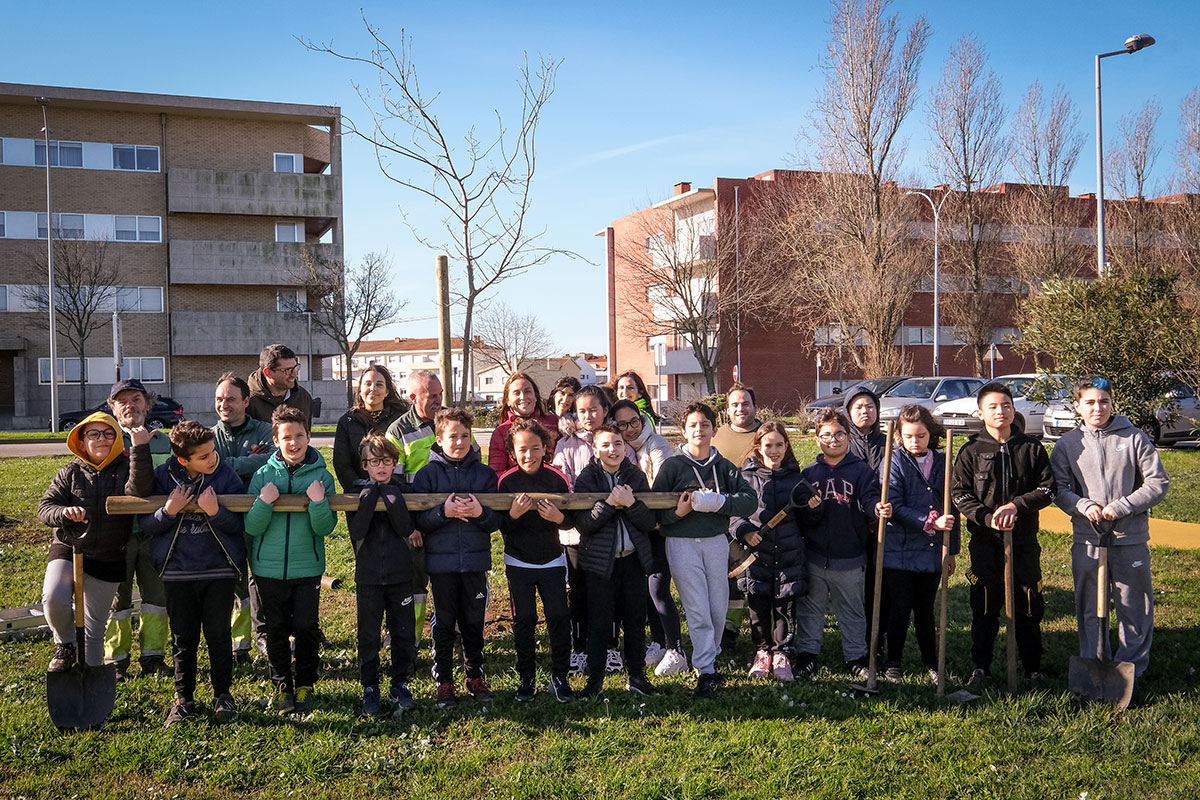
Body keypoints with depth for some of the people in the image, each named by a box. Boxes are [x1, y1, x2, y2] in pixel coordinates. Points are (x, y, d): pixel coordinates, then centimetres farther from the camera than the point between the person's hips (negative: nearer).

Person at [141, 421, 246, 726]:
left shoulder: (226, 476, -5)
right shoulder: (163, 477, -3)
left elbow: (239, 523, -6)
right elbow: (147, 524, -1)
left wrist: (215, 511, -24)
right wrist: (169, 511, -19)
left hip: (219, 571, -1)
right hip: (178, 572, 1)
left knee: (218, 635, 5)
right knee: (183, 638, 8)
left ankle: (222, 694, 22)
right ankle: (183, 699, 22)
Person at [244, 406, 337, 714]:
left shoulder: (321, 476, -1)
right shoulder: (264, 475, 0)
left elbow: (325, 528, -6)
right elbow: (252, 527, -4)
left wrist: (319, 502, -22)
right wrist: (264, 502, -21)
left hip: (307, 566, -1)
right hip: (269, 567, 1)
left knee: (306, 628, 1)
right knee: (277, 630, 8)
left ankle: (305, 685, 22)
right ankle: (282, 686, 26)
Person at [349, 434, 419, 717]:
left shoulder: (401, 490, 2)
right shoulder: (359, 491, 0)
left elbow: (406, 529, -12)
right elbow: (357, 531, -15)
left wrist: (391, 496, -22)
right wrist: (371, 495, -23)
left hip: (400, 574, 1)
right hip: (368, 575, -1)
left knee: (404, 633, 7)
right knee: (369, 635, 6)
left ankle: (399, 685, 21)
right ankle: (370, 689, 19)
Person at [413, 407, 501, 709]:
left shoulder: (484, 474, 5)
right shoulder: (427, 474, 0)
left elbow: (497, 520, 2)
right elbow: (418, 520, -7)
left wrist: (480, 512, -18)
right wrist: (444, 511, -22)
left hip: (476, 560, 1)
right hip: (441, 560, -1)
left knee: (474, 622, 10)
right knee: (444, 623, 6)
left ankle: (475, 676, 26)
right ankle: (443, 681, 18)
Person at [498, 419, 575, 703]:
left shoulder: (557, 478, -5)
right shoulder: (506, 481, -8)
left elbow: (572, 519, 0)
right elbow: (499, 525, -6)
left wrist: (558, 517, -21)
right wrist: (513, 514, -26)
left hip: (552, 560, 1)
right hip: (518, 562, 0)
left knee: (559, 616, -2)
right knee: (524, 619, 4)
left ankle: (559, 677, 13)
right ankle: (527, 678, 19)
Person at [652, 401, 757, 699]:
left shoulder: (724, 467, 7)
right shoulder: (672, 466, 0)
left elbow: (749, 501, -4)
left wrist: (718, 501, -18)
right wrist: (678, 512, -21)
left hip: (716, 541, 3)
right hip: (682, 543, -3)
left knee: (719, 609, 8)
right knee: (698, 611, -4)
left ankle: (710, 658, 31)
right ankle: (706, 672, 5)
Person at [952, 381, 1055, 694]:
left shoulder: (1031, 448, 4)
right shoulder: (972, 451, 2)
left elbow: (1048, 489, 1)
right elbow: (960, 493, -1)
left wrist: (1016, 505, -14)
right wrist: (986, 517, -15)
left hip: (1024, 542, 1)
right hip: (985, 543, 0)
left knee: (1029, 609, 7)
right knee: (984, 609, 6)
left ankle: (1033, 671, 20)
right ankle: (981, 669, 17)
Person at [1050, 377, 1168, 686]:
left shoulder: (1134, 438, 0)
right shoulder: (1067, 445, 5)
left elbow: (1158, 483, -2)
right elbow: (1058, 489, 4)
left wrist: (1121, 507, -12)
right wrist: (1084, 505, -14)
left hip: (1131, 539, -1)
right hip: (1087, 541, 1)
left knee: (1136, 609, 6)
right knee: (1090, 610, 9)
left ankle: (1130, 669, 21)